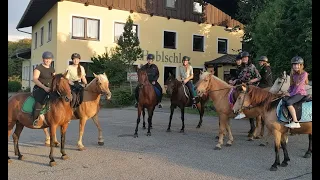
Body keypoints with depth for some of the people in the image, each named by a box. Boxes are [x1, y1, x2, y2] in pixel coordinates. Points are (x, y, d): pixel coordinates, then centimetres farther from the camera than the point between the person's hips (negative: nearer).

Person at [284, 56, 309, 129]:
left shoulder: (304, 74, -11)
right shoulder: (293, 74, 11)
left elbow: (299, 86, -17)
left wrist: (291, 94, -17)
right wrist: (288, 92, 0)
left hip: (301, 93, -9)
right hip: (294, 93, 9)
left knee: (288, 102, -29)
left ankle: (295, 122, -30)